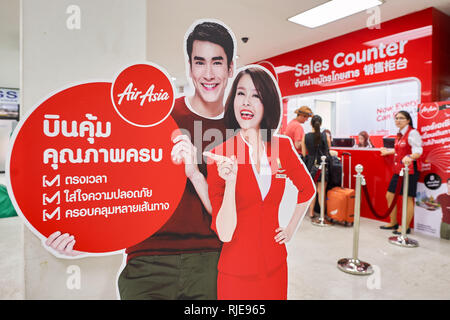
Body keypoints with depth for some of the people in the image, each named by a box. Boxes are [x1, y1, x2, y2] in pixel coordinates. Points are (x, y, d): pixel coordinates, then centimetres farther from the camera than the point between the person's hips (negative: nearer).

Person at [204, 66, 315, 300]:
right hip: (236, 271, -3)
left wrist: (291, 228, 7)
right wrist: (230, 182, -30)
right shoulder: (218, 155, -14)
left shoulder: (282, 146, -5)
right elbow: (224, 234, -18)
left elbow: (307, 188, 13)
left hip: (275, 267, 3)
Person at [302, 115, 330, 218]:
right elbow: (327, 151, 7)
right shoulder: (325, 135, -3)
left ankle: (311, 213, 18)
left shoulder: (305, 137, -1)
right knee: (321, 191, 3)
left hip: (310, 165, 1)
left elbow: (304, 154, 2)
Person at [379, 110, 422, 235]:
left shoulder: (412, 133, -11)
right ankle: (393, 223, 26)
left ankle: (406, 227, 12)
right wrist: (387, 152, 43)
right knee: (389, 196, 12)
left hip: (409, 170, -9)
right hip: (398, 170, 9)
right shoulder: (399, 134, 13)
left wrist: (409, 157, -39)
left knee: (408, 198, -1)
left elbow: (418, 152, -19)